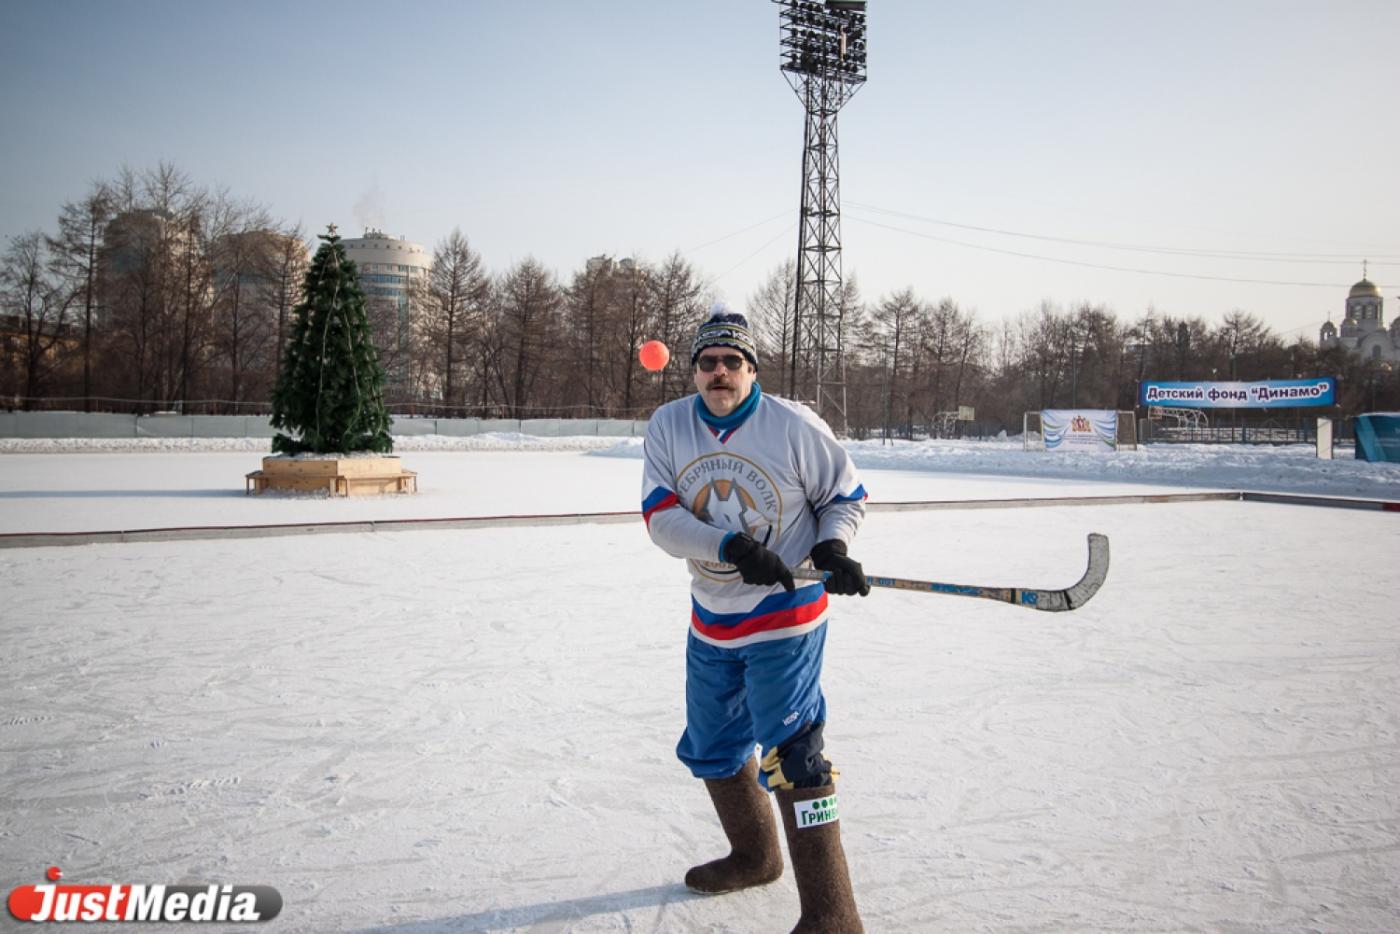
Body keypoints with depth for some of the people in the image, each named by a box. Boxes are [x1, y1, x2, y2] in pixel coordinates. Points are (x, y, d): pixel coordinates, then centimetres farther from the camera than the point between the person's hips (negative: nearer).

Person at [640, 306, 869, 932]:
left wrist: (832, 548, -19)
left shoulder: (795, 427, -12)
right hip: (711, 620, 6)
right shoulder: (668, 426, -4)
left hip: (784, 618, -5)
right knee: (710, 750, 19)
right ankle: (755, 856, 43)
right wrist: (731, 545, -28)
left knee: (788, 756, -11)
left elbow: (846, 495, 0)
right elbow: (660, 517, -13)